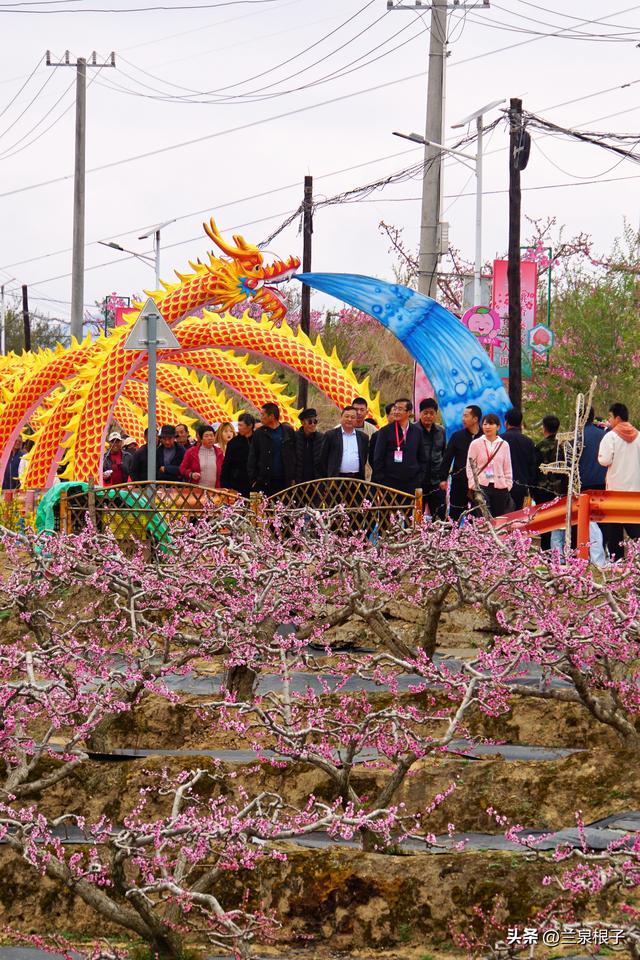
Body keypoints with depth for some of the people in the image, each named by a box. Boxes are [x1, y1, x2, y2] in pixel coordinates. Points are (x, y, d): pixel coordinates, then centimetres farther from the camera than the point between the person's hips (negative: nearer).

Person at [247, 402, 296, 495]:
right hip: (264, 483, 0)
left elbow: (294, 455, 7)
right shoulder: (259, 434, 6)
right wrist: (253, 480, -3)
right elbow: (252, 459, 6)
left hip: (283, 482, 0)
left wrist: (293, 478, 1)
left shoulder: (288, 432, 5)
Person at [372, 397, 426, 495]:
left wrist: (420, 478, 5)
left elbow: (422, 459, 15)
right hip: (390, 482, -2)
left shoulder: (417, 431, 9)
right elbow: (378, 459, 1)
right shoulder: (386, 431, 2)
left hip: (412, 484, 2)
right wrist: (379, 482, -5)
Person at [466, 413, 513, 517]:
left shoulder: (504, 445, 9)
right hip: (482, 486, -2)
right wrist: (473, 486, -4)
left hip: (500, 487, 2)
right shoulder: (475, 444, 3)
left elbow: (508, 468, 14)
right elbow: (470, 467, 4)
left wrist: (508, 486, 7)